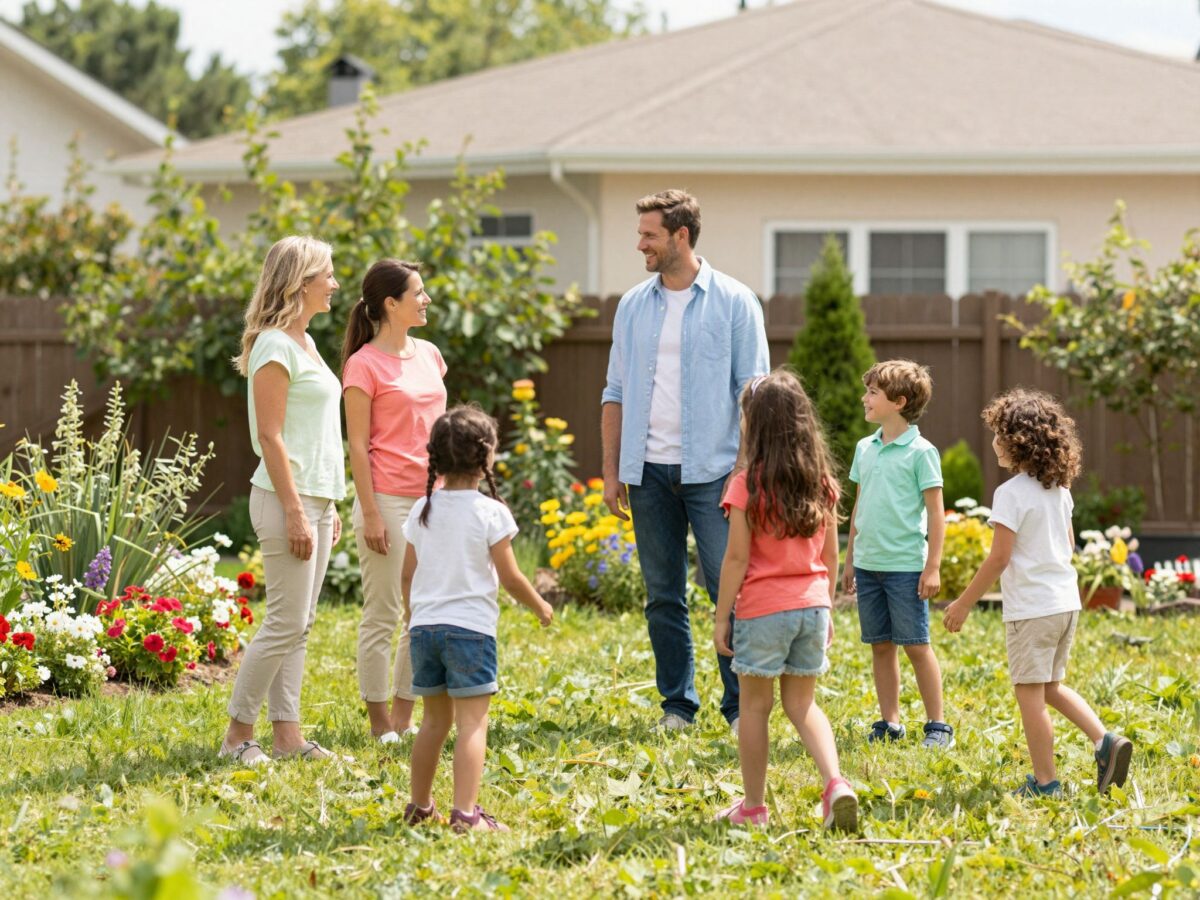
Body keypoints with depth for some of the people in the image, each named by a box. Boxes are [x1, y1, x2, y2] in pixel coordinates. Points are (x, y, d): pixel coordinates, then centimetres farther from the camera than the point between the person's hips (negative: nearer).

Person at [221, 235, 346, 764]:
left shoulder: (303, 342, 15)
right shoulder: (275, 346, -13)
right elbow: (270, 437, -17)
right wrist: (295, 512, -20)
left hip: (315, 498, 9)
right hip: (287, 499, -9)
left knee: (299, 624, 9)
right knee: (286, 623, -8)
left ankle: (287, 735, 11)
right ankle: (238, 734, 0)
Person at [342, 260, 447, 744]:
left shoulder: (429, 355, 12)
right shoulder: (365, 365, -9)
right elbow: (358, 446, -11)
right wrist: (370, 514, -15)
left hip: (431, 500, 7)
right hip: (388, 500, -7)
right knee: (382, 615, 0)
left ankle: (404, 715, 18)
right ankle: (380, 721, 7)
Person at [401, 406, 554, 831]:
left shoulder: (422, 510, 7)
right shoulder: (490, 512, -8)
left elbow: (408, 573, 12)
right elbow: (510, 576, -6)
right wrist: (540, 606, 11)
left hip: (424, 625, 6)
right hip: (471, 627, -6)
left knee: (435, 719, 19)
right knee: (472, 721, -7)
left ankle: (420, 806, 27)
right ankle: (465, 812, -16)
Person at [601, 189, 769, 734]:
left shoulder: (734, 302, -1)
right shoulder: (633, 306, 11)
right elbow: (615, 395, 14)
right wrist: (611, 471, 7)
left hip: (711, 470, -4)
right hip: (649, 471, 4)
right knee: (663, 597, 7)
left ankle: (741, 707, 3)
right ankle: (677, 705, 15)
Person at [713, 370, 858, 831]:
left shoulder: (748, 484, -12)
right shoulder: (822, 482, 3)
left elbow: (737, 558, -11)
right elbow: (830, 555, 9)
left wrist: (721, 617, -4)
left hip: (763, 609, -5)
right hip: (812, 604, 5)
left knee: (755, 705, 9)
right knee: (802, 703, 14)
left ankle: (753, 805, 16)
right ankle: (835, 782, -6)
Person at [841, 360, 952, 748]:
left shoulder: (920, 452, -8)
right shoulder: (865, 449, 10)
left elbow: (935, 512, -8)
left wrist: (933, 567, -12)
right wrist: (850, 561, 17)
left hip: (906, 566, -6)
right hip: (868, 565, 6)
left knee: (916, 644, -2)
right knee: (880, 646, 9)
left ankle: (937, 725, 6)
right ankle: (889, 723, 16)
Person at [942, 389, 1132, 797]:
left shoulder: (1010, 493, -15)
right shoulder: (1059, 489, 8)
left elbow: (999, 558, -17)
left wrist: (964, 604, -10)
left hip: (1031, 607, -8)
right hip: (1066, 601, 8)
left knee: (1030, 691, 1)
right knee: (1051, 687, 19)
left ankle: (1045, 782, 5)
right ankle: (1104, 741, 3)